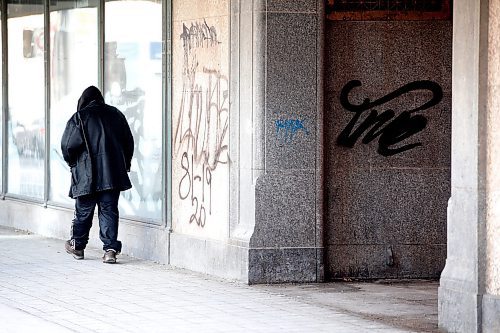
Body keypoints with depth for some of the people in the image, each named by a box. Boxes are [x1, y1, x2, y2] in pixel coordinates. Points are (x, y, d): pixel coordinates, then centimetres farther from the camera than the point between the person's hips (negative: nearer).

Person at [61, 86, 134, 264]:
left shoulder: (79, 118, -4)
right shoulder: (116, 114, 8)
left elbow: (68, 145, -8)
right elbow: (129, 142, 11)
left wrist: (72, 162, 11)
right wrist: (125, 165, 21)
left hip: (87, 175, -3)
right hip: (113, 174, 3)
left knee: (83, 211, 11)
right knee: (109, 211, 3)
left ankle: (77, 246, 25)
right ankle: (111, 249, -6)